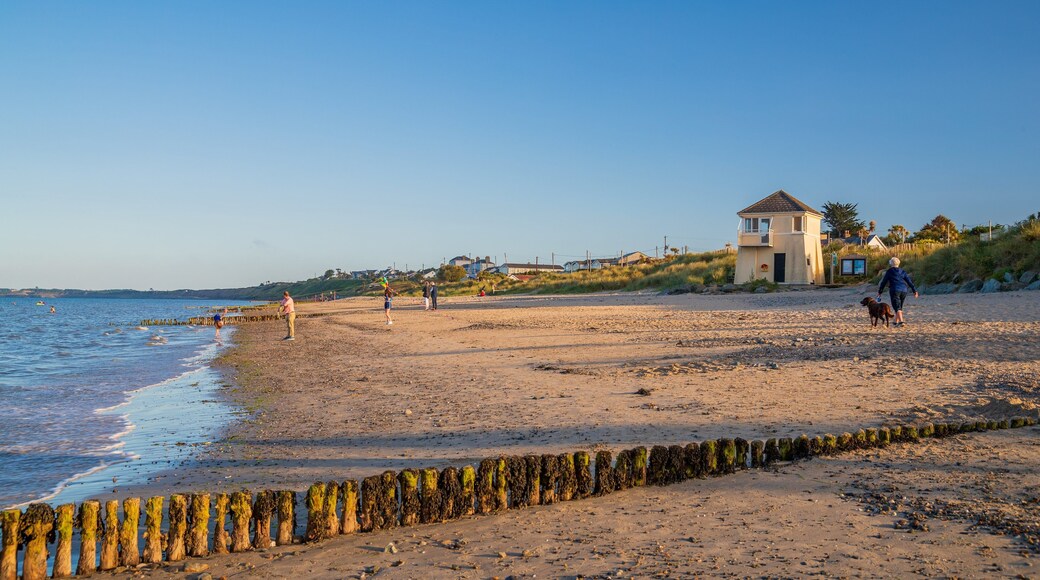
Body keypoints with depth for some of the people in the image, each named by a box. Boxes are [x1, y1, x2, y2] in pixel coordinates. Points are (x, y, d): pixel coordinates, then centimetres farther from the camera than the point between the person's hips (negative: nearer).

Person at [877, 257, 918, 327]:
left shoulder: (889, 271, 2)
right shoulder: (902, 271, 14)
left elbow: (884, 282, 3)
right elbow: (909, 281, 8)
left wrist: (879, 292, 10)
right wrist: (914, 290, 8)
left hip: (895, 290, -5)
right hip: (904, 290, 5)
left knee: (897, 307, -11)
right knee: (899, 306, 18)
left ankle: (901, 321, -29)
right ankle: (896, 322, 25)